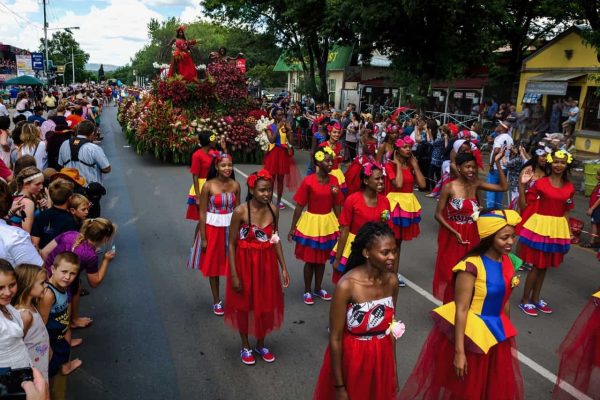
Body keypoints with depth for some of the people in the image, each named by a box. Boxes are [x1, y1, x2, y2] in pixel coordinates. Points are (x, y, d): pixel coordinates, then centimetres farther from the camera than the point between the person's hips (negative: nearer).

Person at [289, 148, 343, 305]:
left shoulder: (334, 180, -2)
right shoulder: (308, 181, -15)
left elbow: (337, 205, 3)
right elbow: (299, 206, -10)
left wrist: (339, 225, 3)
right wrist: (292, 228, -7)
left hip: (328, 224, 4)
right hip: (311, 223, -4)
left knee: (322, 259, 16)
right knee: (310, 259, 8)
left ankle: (318, 289, 34)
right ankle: (307, 291, 25)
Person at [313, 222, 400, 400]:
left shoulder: (392, 281, -10)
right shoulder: (347, 285, -25)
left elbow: (390, 327, 4)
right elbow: (335, 339, -17)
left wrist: (393, 370, 11)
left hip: (381, 358, 5)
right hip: (350, 359, -4)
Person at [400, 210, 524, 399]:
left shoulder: (509, 262, -3)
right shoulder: (472, 266, -24)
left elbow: (505, 301, 10)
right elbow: (461, 309, -22)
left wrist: (504, 331, 19)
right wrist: (459, 351, -21)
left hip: (496, 334, 7)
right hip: (468, 333, -6)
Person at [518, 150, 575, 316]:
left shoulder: (569, 187, 4)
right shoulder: (541, 182, -9)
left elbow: (566, 211, 11)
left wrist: (568, 231, 10)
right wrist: (523, 184, -23)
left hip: (558, 228, 5)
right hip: (540, 225, -5)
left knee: (545, 265, 15)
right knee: (537, 265, -1)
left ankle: (535, 298, 29)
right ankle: (525, 300, 13)